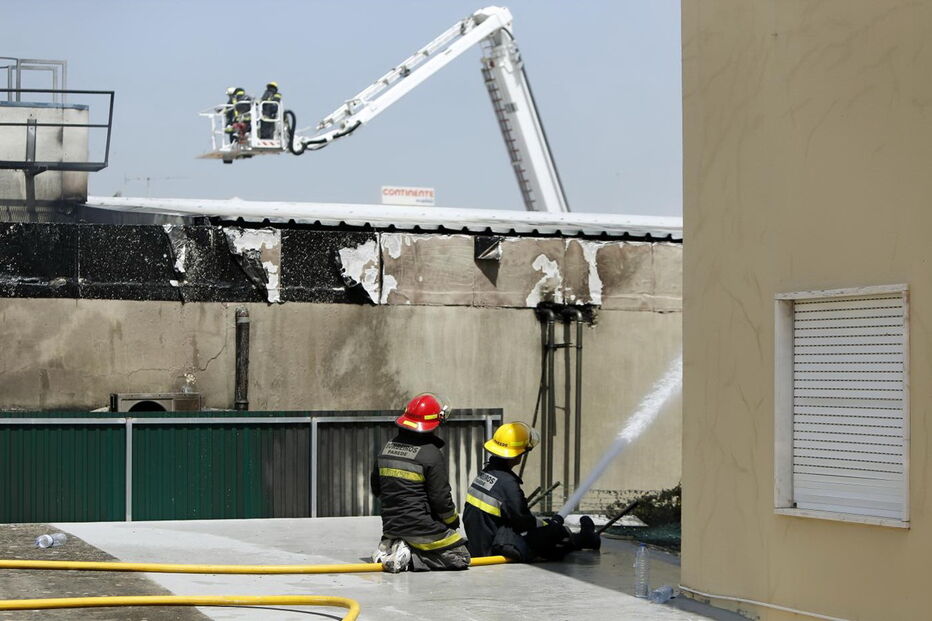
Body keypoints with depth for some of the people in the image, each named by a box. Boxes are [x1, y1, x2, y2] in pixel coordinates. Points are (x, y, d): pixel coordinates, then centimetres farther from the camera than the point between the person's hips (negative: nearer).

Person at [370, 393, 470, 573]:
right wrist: (453, 520, 5)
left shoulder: (386, 450, 5)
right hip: (422, 529, -7)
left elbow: (376, 488, 14)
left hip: (391, 526, 7)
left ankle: (390, 547, 2)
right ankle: (410, 557, -13)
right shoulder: (432, 455, -16)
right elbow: (441, 498, -14)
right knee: (461, 557, 5)